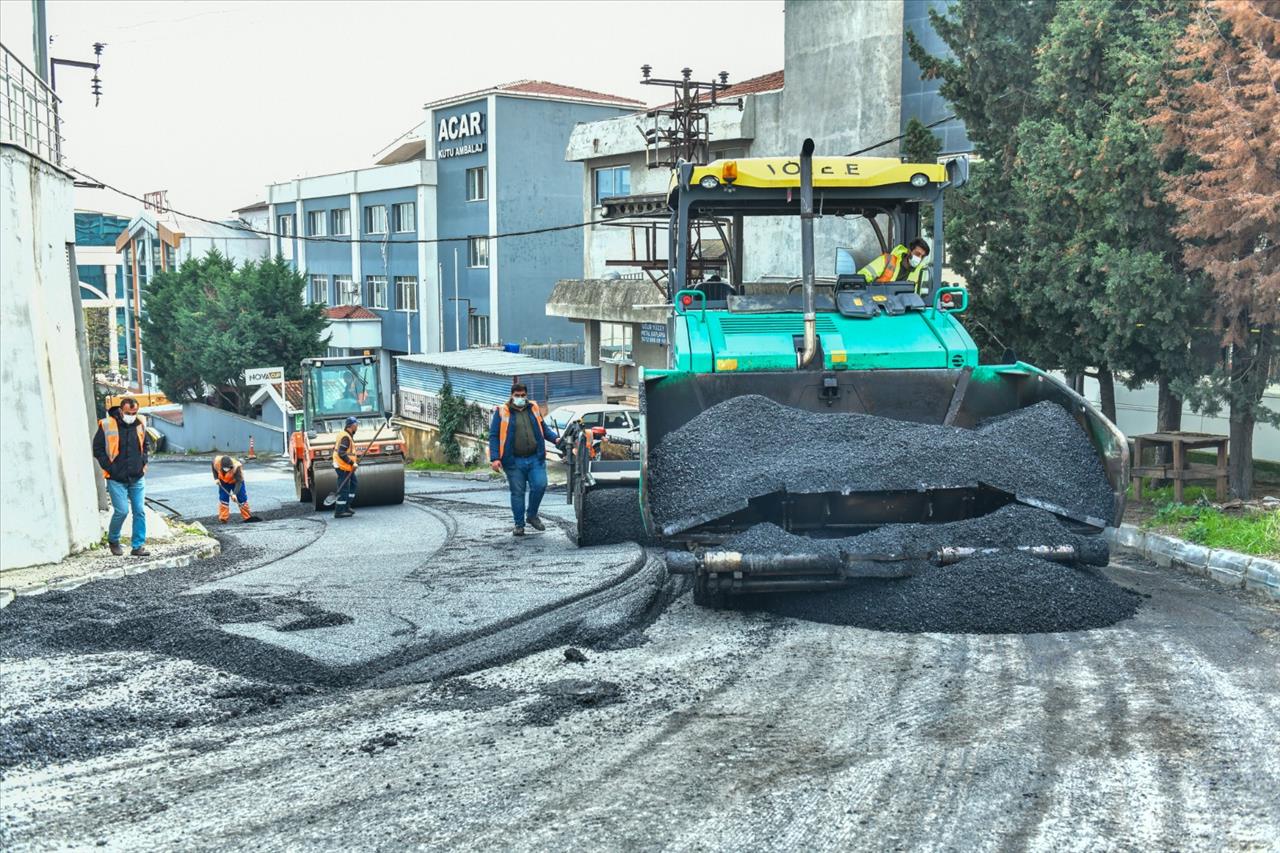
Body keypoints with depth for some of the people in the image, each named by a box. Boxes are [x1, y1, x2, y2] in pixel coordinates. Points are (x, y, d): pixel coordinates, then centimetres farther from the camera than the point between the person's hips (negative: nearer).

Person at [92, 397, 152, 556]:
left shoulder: (140, 423, 3)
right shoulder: (107, 425, -10)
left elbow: (146, 444, 20)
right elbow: (98, 449, -2)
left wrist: (143, 463, 9)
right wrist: (109, 468, -7)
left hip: (137, 478, 4)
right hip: (116, 479, -4)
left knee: (140, 511, 1)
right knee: (122, 511, -7)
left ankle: (138, 546, 8)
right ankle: (113, 540, 18)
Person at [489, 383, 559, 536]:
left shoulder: (533, 408, 13)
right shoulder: (502, 412, 2)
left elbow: (544, 428, 21)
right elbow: (494, 436, -1)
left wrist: (555, 438, 3)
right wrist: (495, 458, -11)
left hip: (535, 459, 3)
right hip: (514, 461, -2)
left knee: (540, 486, -9)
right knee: (517, 493, 2)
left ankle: (532, 515, 14)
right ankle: (519, 525, 14)